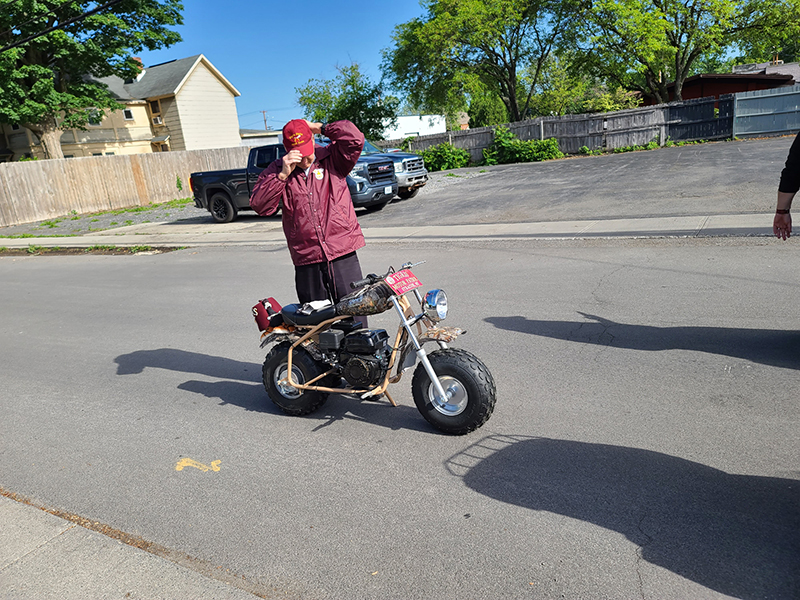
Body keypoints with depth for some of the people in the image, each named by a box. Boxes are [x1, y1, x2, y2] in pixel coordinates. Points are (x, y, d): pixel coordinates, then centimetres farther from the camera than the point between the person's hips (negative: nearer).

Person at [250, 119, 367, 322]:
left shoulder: (332, 157, 6)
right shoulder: (276, 170, 9)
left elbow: (355, 139, -12)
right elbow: (259, 205, -3)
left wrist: (320, 127, -3)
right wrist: (283, 174, -11)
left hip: (343, 254, -1)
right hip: (306, 261, 2)